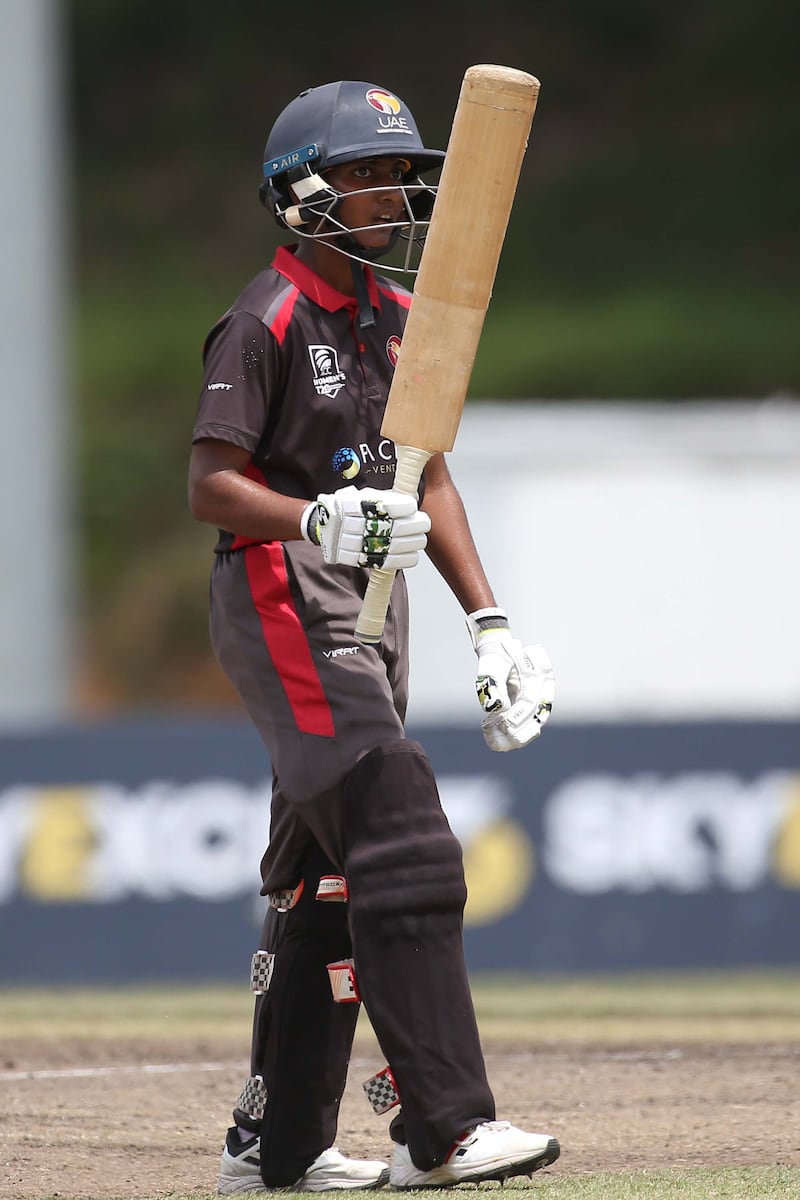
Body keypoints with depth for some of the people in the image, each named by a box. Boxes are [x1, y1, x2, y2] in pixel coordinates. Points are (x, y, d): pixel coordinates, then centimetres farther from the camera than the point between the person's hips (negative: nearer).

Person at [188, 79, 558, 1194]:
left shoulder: (397, 318, 15)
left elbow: (427, 481, 18)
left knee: (327, 874, 11)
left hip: (365, 605, 9)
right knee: (404, 847, -18)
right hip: (281, 601, -9)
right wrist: (318, 519, -30)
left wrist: (488, 620, 11)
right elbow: (211, 485, -14)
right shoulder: (267, 322, -11)